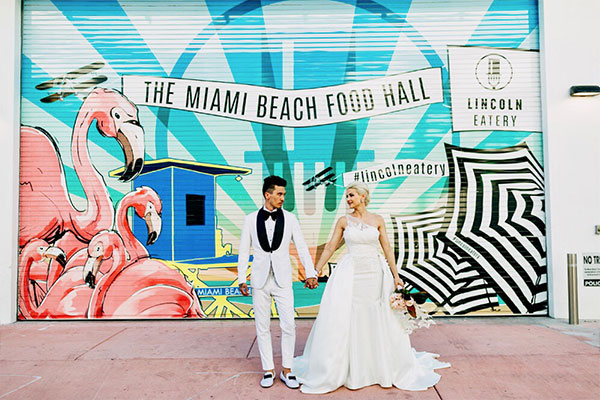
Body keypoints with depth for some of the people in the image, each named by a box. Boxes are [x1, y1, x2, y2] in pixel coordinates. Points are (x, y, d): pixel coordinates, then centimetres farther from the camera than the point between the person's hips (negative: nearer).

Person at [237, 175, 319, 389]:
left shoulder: (290, 218, 1)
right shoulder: (250, 219, 1)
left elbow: (302, 248, 1)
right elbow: (244, 251, 4)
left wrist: (311, 273, -9)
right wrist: (241, 280, -1)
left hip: (283, 280, 0)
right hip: (259, 280, 0)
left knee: (289, 326, 0)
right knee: (262, 327, 8)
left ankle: (286, 370, 18)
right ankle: (268, 370, 24)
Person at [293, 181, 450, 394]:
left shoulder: (377, 220, 3)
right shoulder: (344, 221, 2)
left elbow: (387, 249, 4)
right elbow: (330, 247, 4)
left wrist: (396, 276, -2)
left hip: (375, 274, 1)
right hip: (351, 274, -1)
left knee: (381, 321, 10)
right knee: (343, 319, 0)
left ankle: (388, 366, 31)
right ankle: (333, 369, 17)